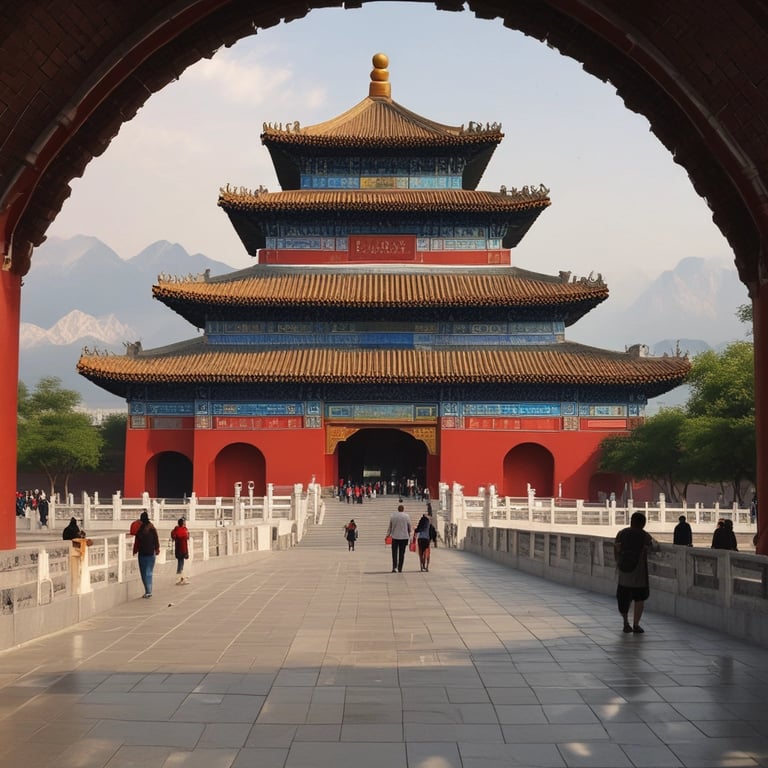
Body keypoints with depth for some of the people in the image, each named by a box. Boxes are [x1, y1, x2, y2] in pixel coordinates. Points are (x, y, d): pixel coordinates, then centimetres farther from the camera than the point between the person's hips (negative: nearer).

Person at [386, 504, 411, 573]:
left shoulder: (393, 516, 0)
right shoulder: (406, 516, -1)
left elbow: (390, 527, 5)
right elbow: (409, 527, 7)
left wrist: (388, 535, 15)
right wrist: (409, 534, 23)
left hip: (395, 537, 0)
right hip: (404, 537, 0)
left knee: (394, 552, 7)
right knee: (402, 553, 5)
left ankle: (394, 567, -8)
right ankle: (400, 568, 5)